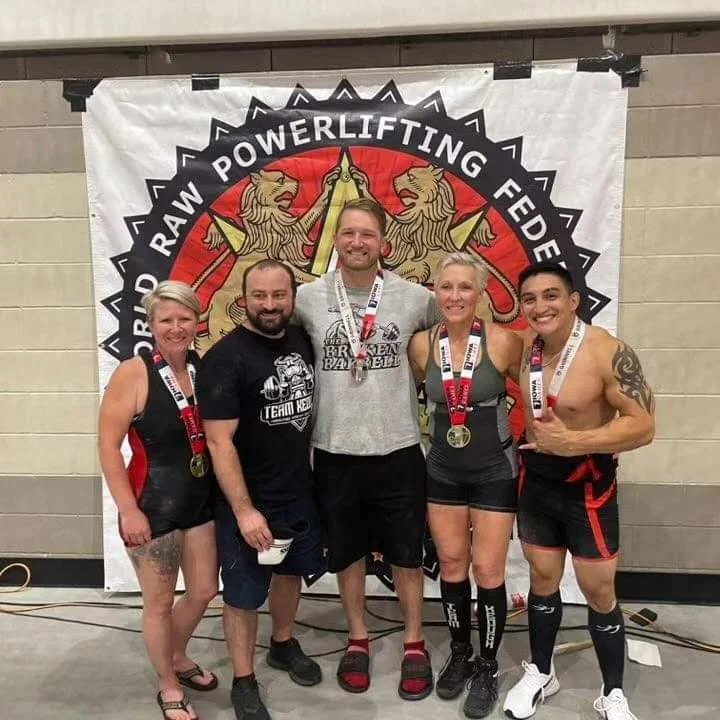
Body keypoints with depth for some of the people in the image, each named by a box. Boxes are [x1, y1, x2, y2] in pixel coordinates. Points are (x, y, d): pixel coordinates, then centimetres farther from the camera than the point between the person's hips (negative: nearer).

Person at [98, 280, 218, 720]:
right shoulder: (133, 374, -16)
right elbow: (108, 445, -15)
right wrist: (128, 510, -16)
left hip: (203, 500, 5)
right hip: (153, 505, -5)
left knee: (204, 592, 18)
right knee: (159, 602, 12)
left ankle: (178, 658, 48)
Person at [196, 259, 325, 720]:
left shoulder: (303, 341, 0)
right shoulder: (225, 358, -19)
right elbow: (220, 442, -21)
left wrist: (310, 469, 11)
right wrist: (244, 510, -22)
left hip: (301, 491, 6)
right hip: (249, 501, -6)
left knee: (292, 572, 23)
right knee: (244, 594, 9)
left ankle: (284, 644, 47)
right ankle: (244, 682, 30)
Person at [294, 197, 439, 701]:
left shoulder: (414, 297, -5)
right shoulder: (308, 298, -3)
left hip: (398, 451, 0)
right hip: (334, 452, 1)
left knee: (407, 554, 14)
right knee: (347, 554, 17)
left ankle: (415, 644, 36)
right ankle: (358, 640, 39)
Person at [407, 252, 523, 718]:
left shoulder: (504, 342, -16)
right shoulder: (422, 345, -7)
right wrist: (442, 429, 6)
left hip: (495, 472, -3)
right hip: (443, 473, 3)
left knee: (488, 571, 5)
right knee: (452, 566, 14)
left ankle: (489, 668, 27)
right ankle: (460, 655, 36)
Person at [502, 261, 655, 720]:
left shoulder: (609, 353, -21)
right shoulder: (523, 348, -4)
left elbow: (643, 426, -24)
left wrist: (571, 441, -28)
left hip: (587, 487, -4)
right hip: (535, 482, 5)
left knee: (599, 592, 10)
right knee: (543, 582, 18)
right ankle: (541, 674, 38)